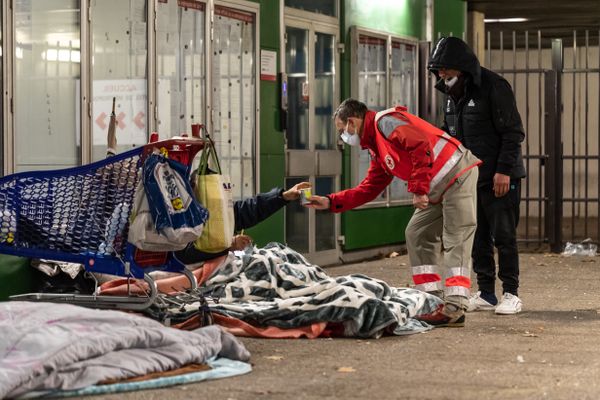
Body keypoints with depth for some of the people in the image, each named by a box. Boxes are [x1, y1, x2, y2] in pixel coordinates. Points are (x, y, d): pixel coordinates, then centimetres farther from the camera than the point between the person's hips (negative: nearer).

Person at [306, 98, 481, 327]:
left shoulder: (385, 122, -12)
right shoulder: (377, 149, 19)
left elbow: (421, 146, -25)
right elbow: (369, 188, 23)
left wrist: (418, 189, -23)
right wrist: (330, 202, 20)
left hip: (457, 174, -10)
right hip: (437, 191, 10)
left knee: (456, 240, -12)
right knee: (417, 235, 11)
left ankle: (455, 309, -16)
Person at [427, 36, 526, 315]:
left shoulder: (493, 87, -12)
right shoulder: (452, 94, 12)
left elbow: (513, 133, -14)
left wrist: (504, 170, -18)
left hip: (500, 178, -7)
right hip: (469, 178, 7)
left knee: (503, 236, -3)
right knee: (477, 238, 7)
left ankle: (511, 294, 6)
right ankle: (485, 294, 15)